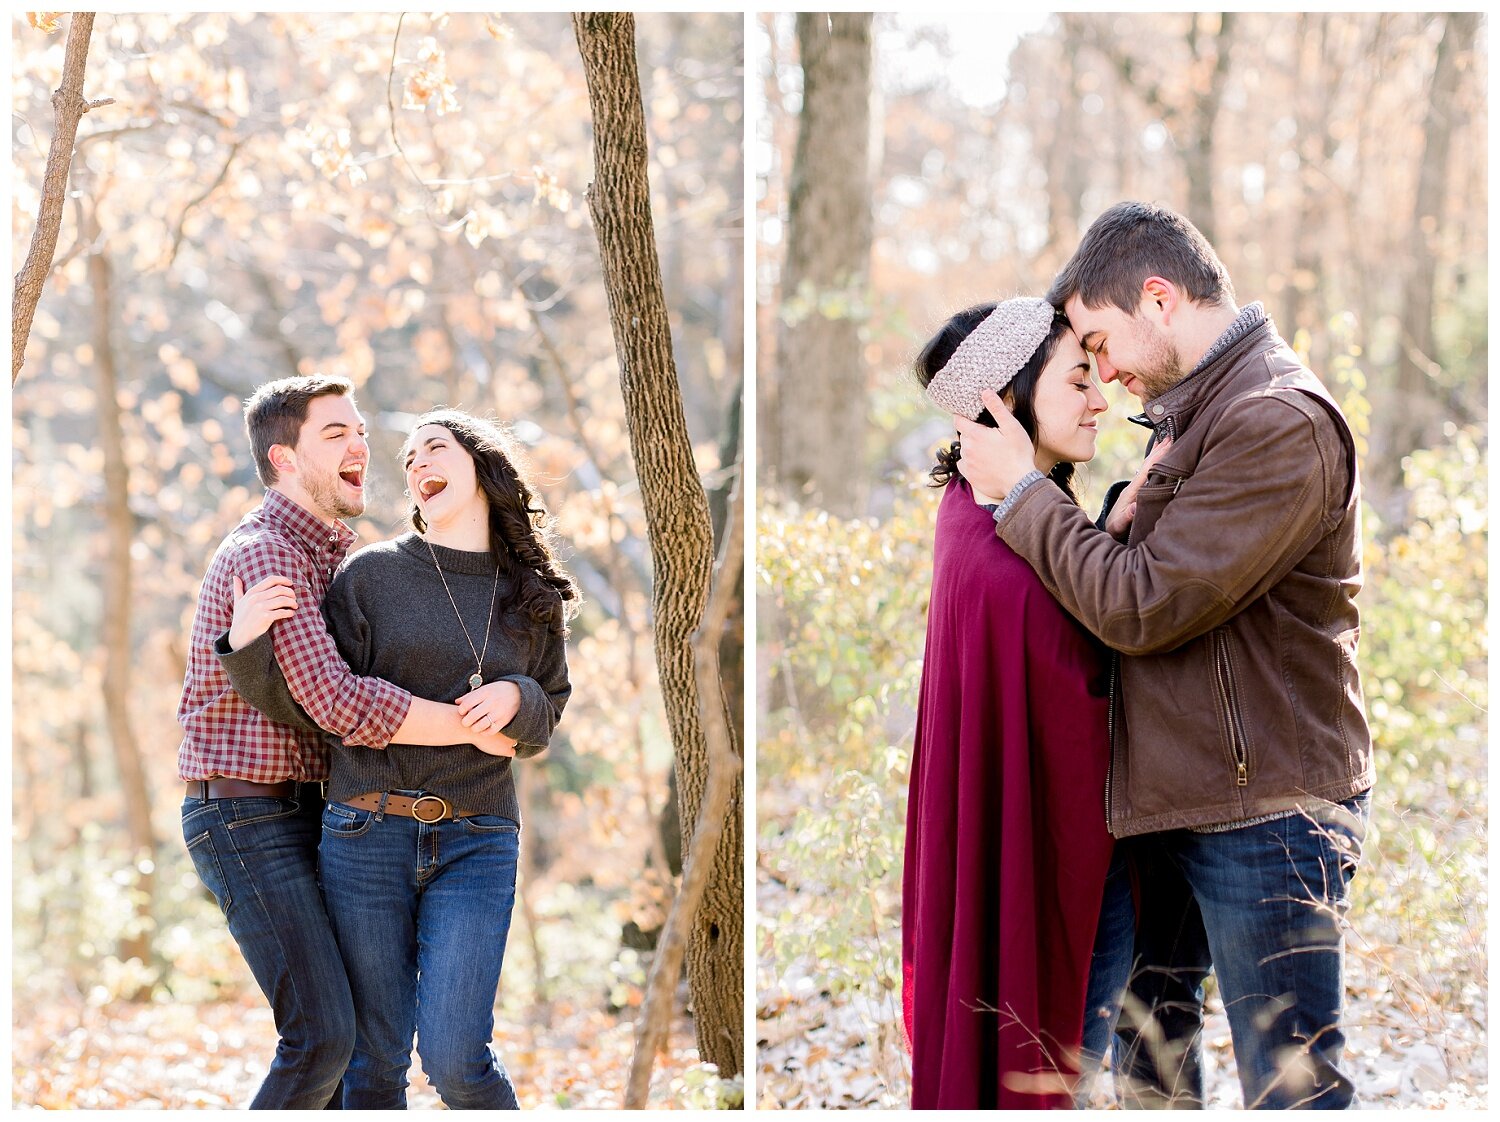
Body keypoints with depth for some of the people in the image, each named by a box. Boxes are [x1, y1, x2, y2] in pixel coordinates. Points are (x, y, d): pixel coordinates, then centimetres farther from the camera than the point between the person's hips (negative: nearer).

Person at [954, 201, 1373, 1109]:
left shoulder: (1280, 421, -19)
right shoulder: (1206, 413, 14)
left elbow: (1141, 606, -20)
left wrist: (1022, 488, -10)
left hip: (1266, 808, -10)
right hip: (1178, 798, 10)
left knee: (1292, 1084, -5)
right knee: (1150, 1033, 20)